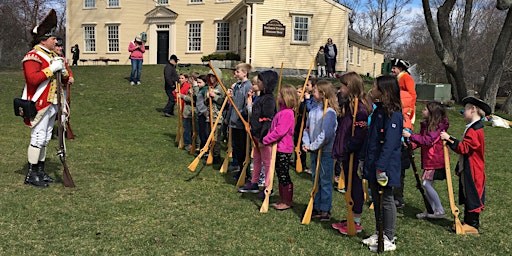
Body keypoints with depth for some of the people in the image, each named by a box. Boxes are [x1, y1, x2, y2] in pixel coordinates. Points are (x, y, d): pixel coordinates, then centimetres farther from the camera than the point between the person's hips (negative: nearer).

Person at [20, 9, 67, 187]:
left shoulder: (53, 56, 15)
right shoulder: (33, 57, -11)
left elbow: (65, 80, 15)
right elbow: (32, 79, -26)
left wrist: (63, 71, -5)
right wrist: (51, 68, -24)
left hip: (52, 105, 9)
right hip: (39, 105, -9)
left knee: (45, 139, 13)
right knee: (37, 139, -6)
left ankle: (40, 171, 22)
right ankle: (31, 175, 3)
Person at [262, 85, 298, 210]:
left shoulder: (287, 113, -19)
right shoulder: (282, 111, 12)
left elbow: (279, 131, -24)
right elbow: (274, 129, 17)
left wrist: (265, 140, -16)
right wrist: (267, 139, 5)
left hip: (284, 149, -10)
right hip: (278, 147, 10)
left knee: (284, 176, 0)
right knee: (280, 175, 16)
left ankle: (288, 201, 11)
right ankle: (282, 200, 26)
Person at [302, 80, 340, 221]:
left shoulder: (329, 112, -16)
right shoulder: (313, 111, 8)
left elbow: (326, 134, -23)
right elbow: (307, 128, 13)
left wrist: (313, 146, -16)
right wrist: (306, 144, -2)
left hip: (326, 152, -8)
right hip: (314, 151, 8)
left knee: (325, 181, 1)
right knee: (315, 180, 15)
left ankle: (325, 210, 11)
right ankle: (316, 207, 26)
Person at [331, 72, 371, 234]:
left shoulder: (359, 107, -18)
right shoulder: (348, 105, 13)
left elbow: (360, 134, -24)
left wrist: (345, 149, -20)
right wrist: (339, 150, 13)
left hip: (354, 155, -10)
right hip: (347, 154, 10)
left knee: (355, 186, 2)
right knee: (349, 186, 16)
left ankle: (357, 222, 14)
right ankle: (351, 219, 28)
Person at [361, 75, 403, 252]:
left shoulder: (393, 115, -18)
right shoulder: (378, 110, 11)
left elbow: (390, 144, -24)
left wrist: (381, 166, -26)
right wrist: (366, 159, 16)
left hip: (385, 166, -9)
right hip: (373, 165, 9)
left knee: (386, 200, 2)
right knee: (376, 200, 17)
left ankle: (389, 239, 15)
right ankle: (378, 233, 30)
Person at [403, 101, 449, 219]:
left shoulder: (438, 126, -15)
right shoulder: (426, 125, 11)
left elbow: (427, 140, -24)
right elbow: (421, 140, 12)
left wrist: (410, 136, -26)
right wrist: (411, 144, -8)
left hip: (436, 160, -9)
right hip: (428, 159, 9)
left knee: (426, 183, -11)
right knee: (428, 184, 11)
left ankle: (440, 210, -1)